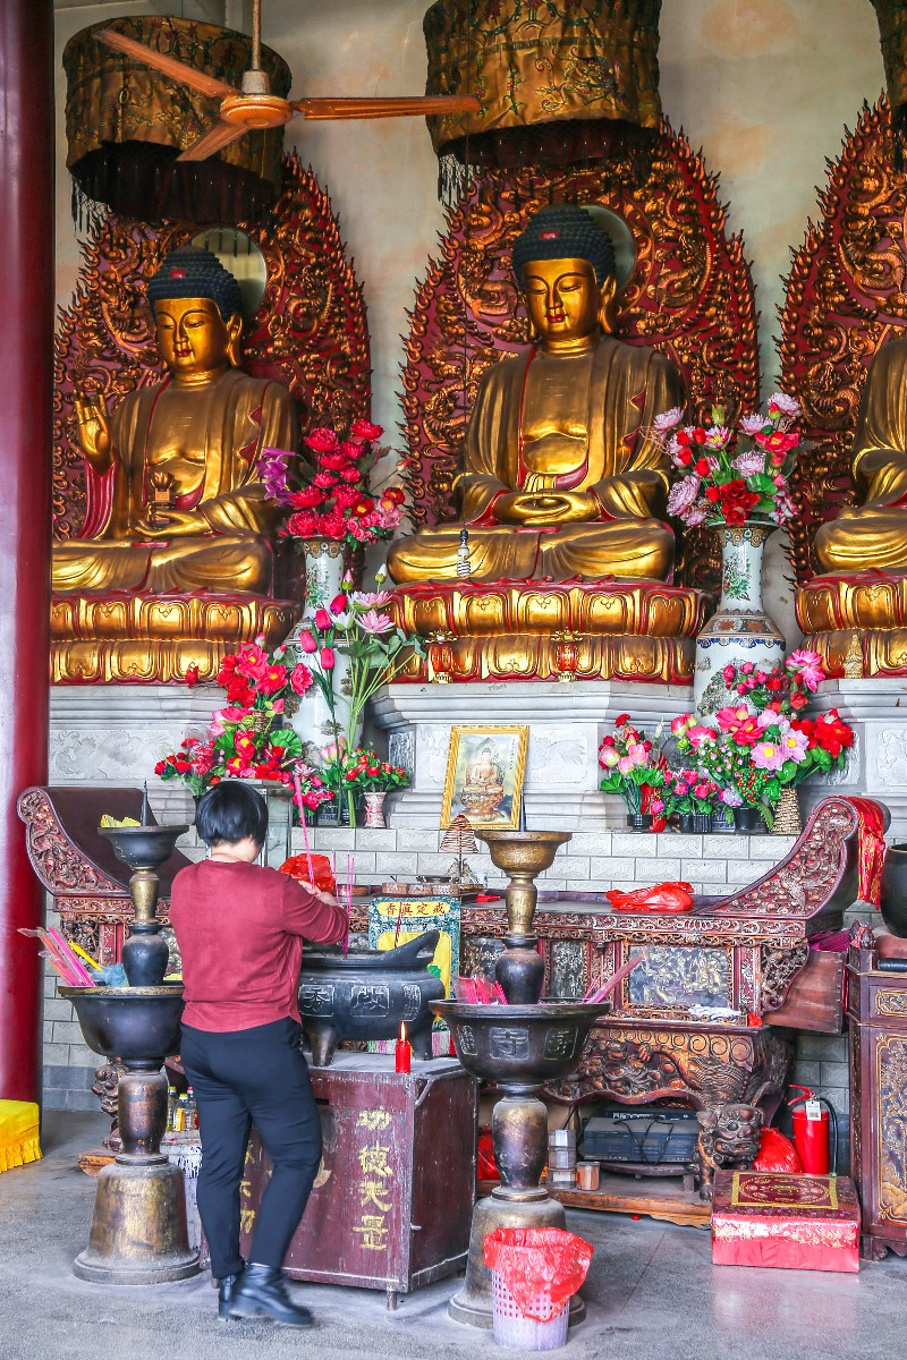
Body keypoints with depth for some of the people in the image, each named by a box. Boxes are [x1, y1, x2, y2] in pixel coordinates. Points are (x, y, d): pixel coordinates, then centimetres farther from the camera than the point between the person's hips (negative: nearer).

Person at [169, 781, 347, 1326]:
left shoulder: (184, 885, 1)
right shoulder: (274, 890, -17)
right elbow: (334, 928, -1)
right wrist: (322, 901, 21)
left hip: (200, 1040, 7)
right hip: (262, 1042, -6)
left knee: (220, 1163, 11)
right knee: (298, 1156, 5)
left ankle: (229, 1285, 17)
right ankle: (262, 1276, -3)